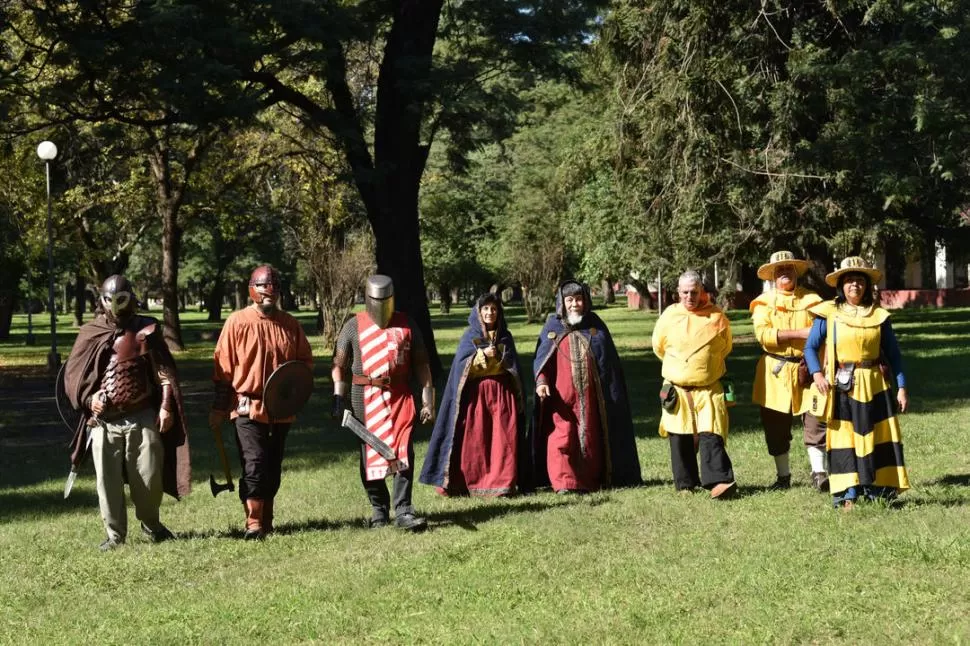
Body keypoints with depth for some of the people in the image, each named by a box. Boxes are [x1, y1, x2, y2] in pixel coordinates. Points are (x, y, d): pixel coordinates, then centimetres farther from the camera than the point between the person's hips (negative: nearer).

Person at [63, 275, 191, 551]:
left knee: (148, 476, 2)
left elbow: (165, 372, 3)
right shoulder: (90, 334, 6)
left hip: (142, 418, -1)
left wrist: (166, 407, -6)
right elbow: (72, 374, 9)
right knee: (108, 480, 1)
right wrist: (88, 399, -8)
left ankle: (151, 523, 26)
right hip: (103, 421, 1)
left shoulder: (146, 330, 4)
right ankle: (115, 534, 12)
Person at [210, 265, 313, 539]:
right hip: (249, 406, -4)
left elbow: (305, 360, 16)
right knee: (254, 465, -13)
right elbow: (222, 367, -2)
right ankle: (253, 523, -9)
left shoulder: (290, 324, 6)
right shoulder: (237, 322, -5)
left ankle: (267, 521, 22)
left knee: (273, 467, 11)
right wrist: (219, 408, -2)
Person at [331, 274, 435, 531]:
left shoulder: (406, 324, 8)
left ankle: (403, 510, -10)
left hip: (400, 396, 0)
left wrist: (427, 398, 6)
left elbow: (421, 363, 10)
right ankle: (379, 508, 21)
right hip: (365, 399, 0)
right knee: (370, 454, 7)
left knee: (403, 452, -11)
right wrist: (339, 399, -7)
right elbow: (339, 365, 2)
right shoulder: (354, 326, 4)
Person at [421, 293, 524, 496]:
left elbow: (513, 366, 8)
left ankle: (501, 483, -1)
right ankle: (470, 483, 1)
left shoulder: (504, 336, 11)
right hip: (476, 392, -1)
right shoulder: (470, 336, 5)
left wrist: (498, 356, -10)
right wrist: (482, 355, -16)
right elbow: (462, 365, -4)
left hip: (502, 393, 2)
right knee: (474, 440, -6)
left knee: (502, 439, -6)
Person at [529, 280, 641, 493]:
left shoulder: (595, 325, 8)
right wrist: (541, 381, -12)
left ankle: (589, 482, 13)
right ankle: (564, 482, -10)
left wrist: (612, 393, 5)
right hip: (561, 394, -1)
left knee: (590, 437, 5)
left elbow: (609, 362, 10)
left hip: (589, 394, 1)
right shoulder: (553, 326, 6)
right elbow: (541, 358, 5)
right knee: (562, 436, -10)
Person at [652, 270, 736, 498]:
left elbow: (725, 348, 15)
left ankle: (719, 481, -18)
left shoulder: (717, 317, -1)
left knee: (711, 435, -13)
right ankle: (686, 484, 14)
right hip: (677, 390, 2)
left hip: (709, 389, -2)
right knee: (680, 439, 4)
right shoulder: (669, 316, 1)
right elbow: (659, 347, 16)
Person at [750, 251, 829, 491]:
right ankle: (783, 476, 18)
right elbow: (762, 333, -12)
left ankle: (818, 472, 0)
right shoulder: (764, 302, 4)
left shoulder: (811, 300, 6)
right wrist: (799, 333, -18)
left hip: (807, 370, 0)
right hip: (775, 372, 1)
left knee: (816, 421, -9)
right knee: (775, 427, 6)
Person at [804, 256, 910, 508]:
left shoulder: (879, 316, 4)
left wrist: (901, 388, 2)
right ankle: (848, 495, 2)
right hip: (842, 387, -2)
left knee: (877, 439, 3)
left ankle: (879, 493, 10)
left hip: (874, 386, 2)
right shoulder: (828, 314, -1)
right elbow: (810, 347, 2)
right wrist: (817, 373, -15)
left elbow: (893, 354, 7)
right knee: (844, 439, -1)